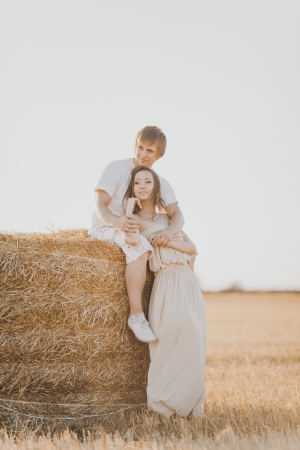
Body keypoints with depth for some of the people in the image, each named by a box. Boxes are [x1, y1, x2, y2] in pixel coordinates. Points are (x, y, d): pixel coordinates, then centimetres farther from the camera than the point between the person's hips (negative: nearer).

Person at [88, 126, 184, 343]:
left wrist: (169, 231, -36)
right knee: (140, 246, -38)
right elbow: (100, 205, -18)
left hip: (136, 230, 7)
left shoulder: (162, 183, 3)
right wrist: (118, 222, -41)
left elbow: (177, 215, -11)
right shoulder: (116, 168, -10)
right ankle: (136, 315, -37)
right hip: (105, 228, -6)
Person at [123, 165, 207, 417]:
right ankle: (163, 400, -13)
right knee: (175, 331, -25)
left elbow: (192, 248, 13)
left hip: (188, 280, 5)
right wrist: (129, 208, -7)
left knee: (193, 339, -8)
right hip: (166, 281, -5)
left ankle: (189, 399, 1)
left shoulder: (167, 218, 21)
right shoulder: (134, 218, 9)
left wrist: (168, 241, -3)